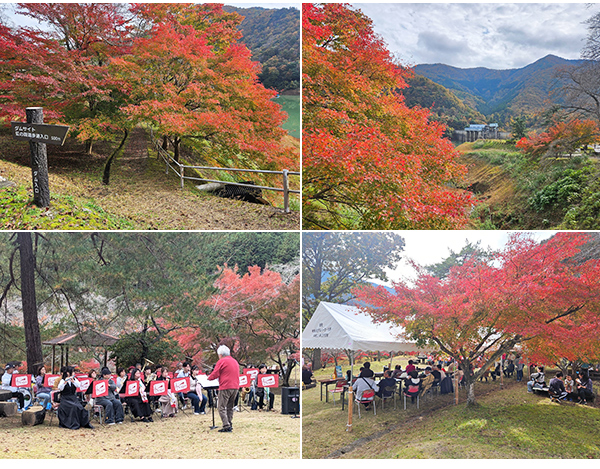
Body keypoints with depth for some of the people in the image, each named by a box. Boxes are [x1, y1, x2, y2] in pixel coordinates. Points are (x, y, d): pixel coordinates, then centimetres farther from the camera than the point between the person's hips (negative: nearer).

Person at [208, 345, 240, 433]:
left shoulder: (222, 361, -6)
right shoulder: (235, 361, 17)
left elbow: (215, 374, -7)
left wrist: (209, 378, 14)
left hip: (225, 388, -7)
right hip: (235, 387, 8)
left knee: (221, 408, -4)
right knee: (230, 407, 16)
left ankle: (226, 426, -12)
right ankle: (230, 425, 14)